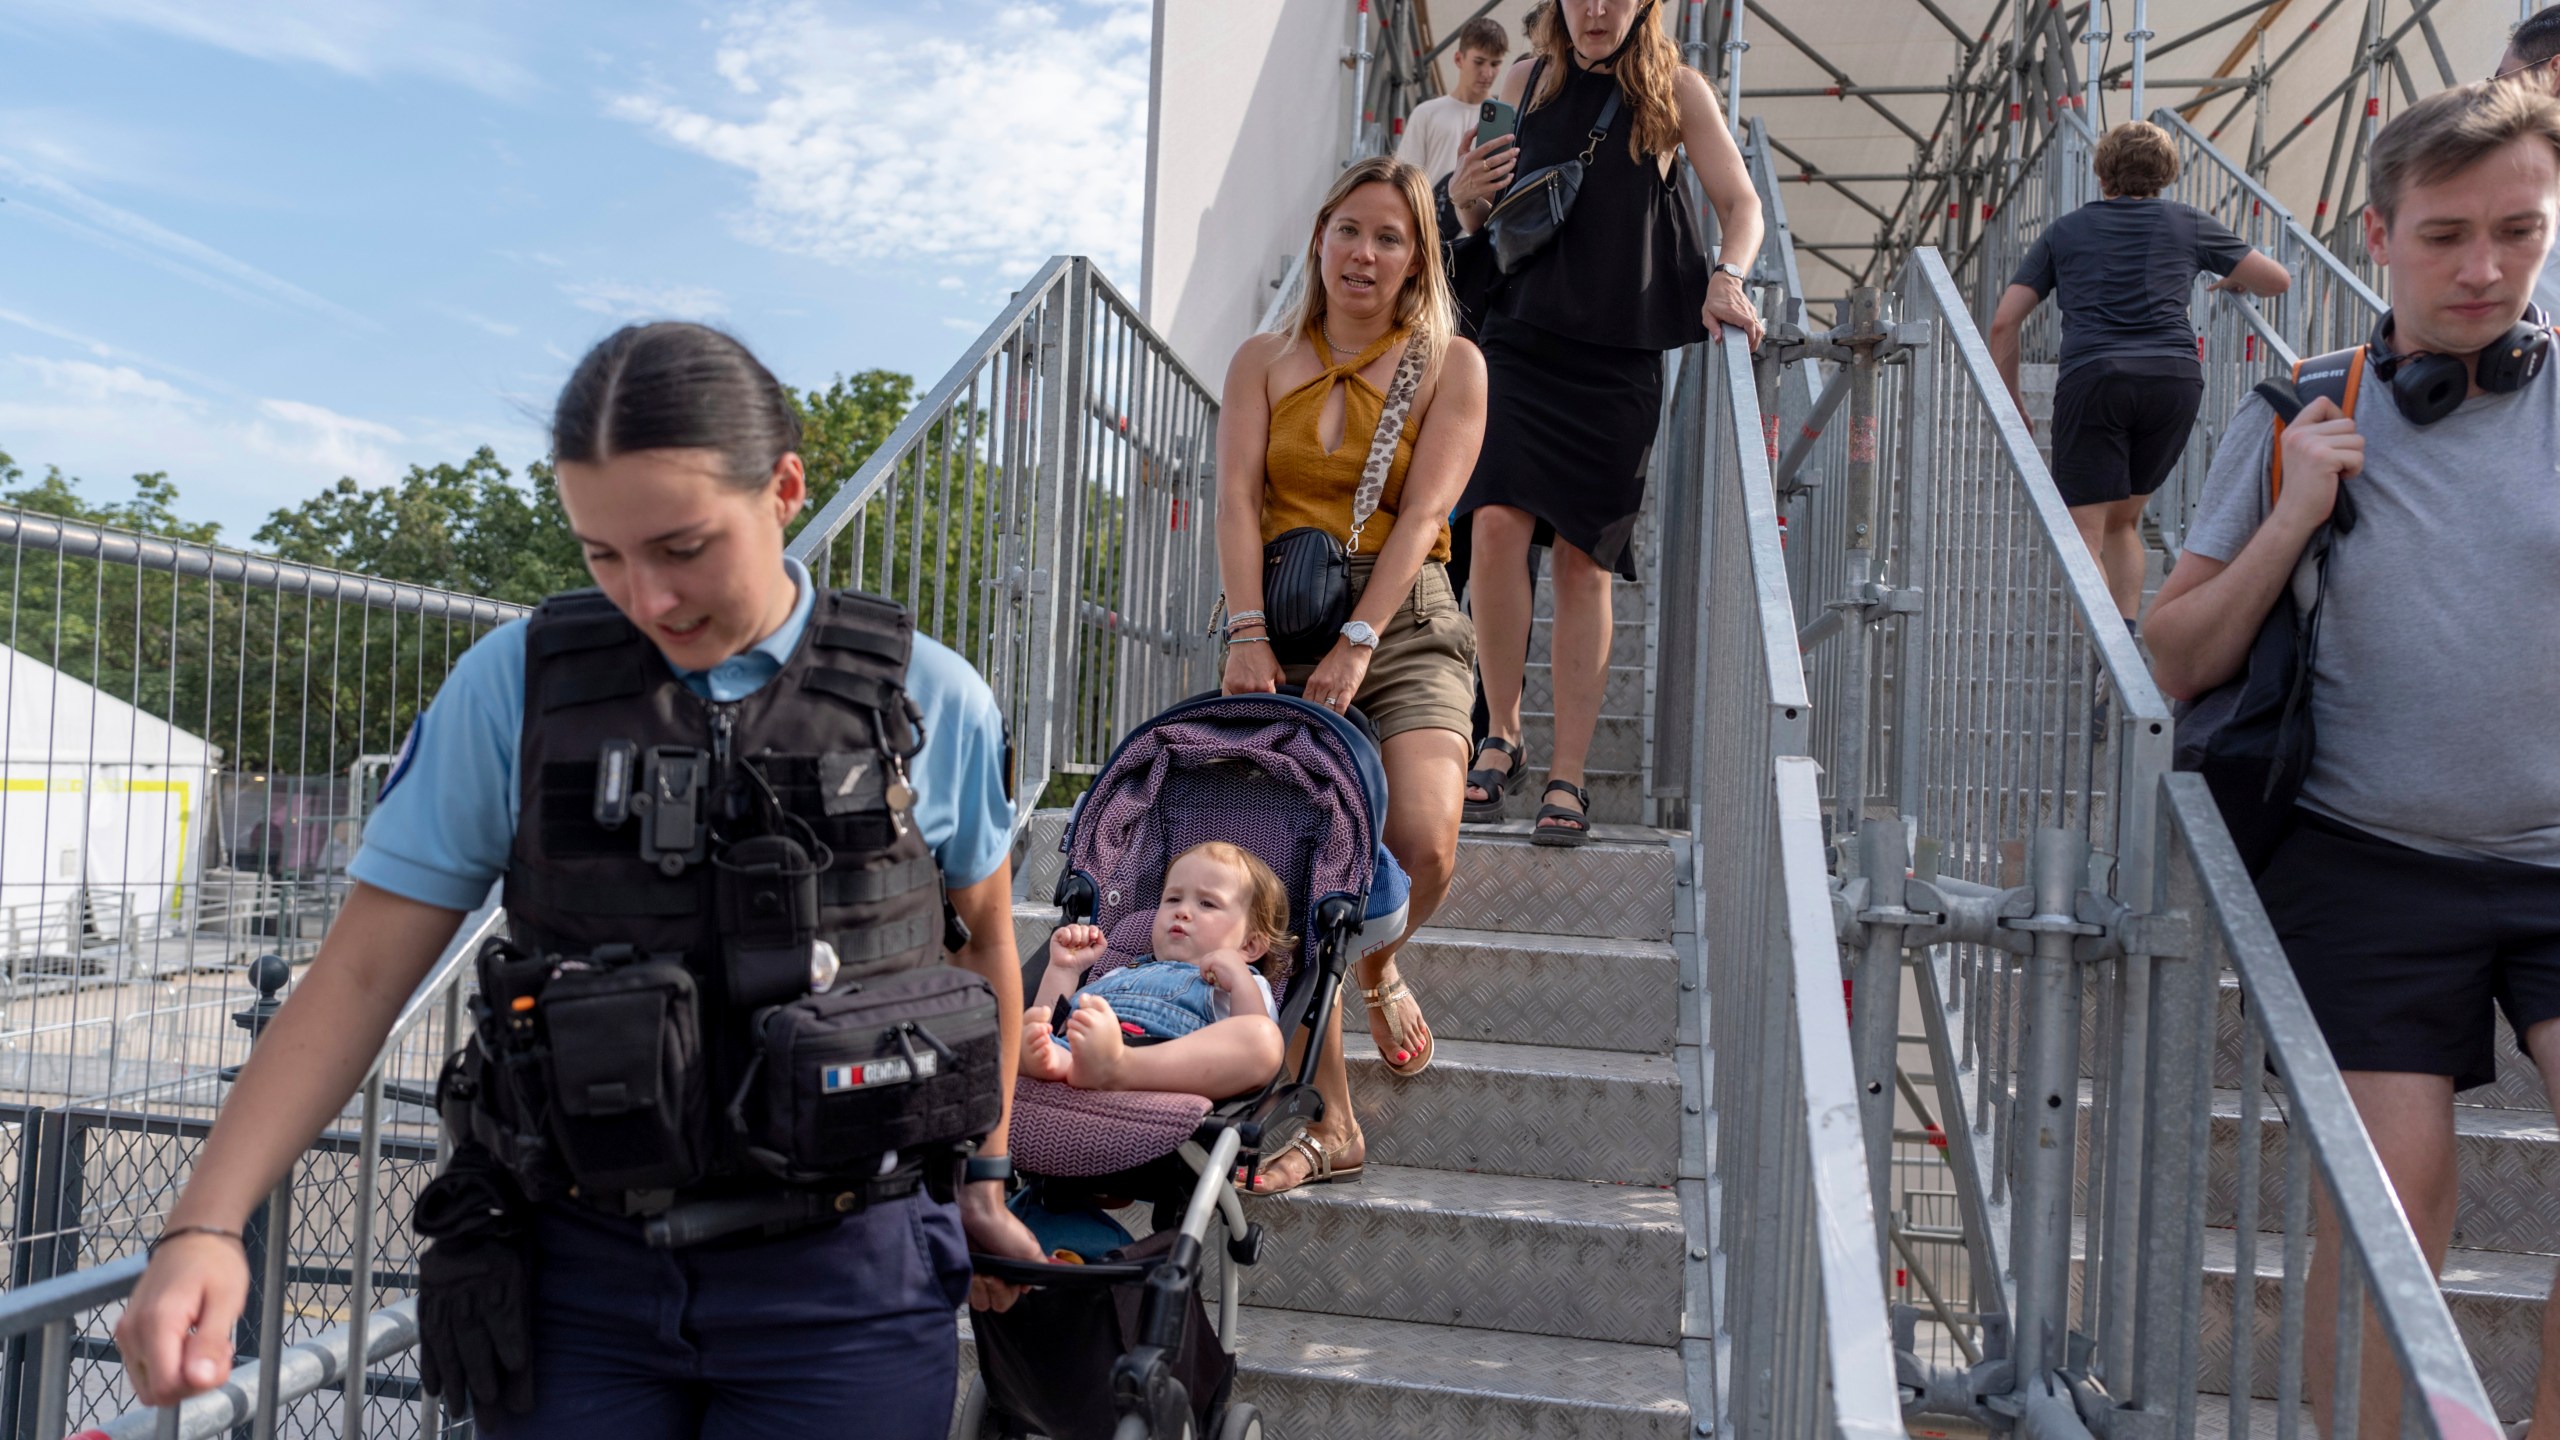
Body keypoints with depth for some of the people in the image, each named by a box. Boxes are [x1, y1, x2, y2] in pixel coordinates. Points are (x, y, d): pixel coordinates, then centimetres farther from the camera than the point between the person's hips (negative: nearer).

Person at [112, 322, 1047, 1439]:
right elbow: (363, 971, -2)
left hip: (845, 1278, -1)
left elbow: (984, 934, 11)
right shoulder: (515, 684, -5)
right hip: (580, 1276, 1)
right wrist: (203, 1227, -11)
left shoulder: (931, 700, -5)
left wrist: (984, 1173, 16)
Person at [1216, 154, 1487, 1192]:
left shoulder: (1450, 364, 8)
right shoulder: (1263, 362, 14)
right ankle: (1327, 1119, -2)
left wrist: (1357, 642, -17)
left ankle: (1378, 965, 16)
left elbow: (1421, 513, -5)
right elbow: (1238, 497, 1)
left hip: (1402, 620, -1)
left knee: (1423, 843, -23)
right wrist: (1248, 633, -15)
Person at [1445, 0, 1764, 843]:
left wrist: (1726, 277, -13)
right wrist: (1464, 198, -5)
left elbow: (1741, 205, 7)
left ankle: (1568, 775, 6)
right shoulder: (1526, 82, 11)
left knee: (1584, 563, -1)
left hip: (1617, 356, -1)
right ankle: (1501, 737, 2)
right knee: (1497, 524, -17)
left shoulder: (1675, 91, 6)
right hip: (1519, 338, 1)